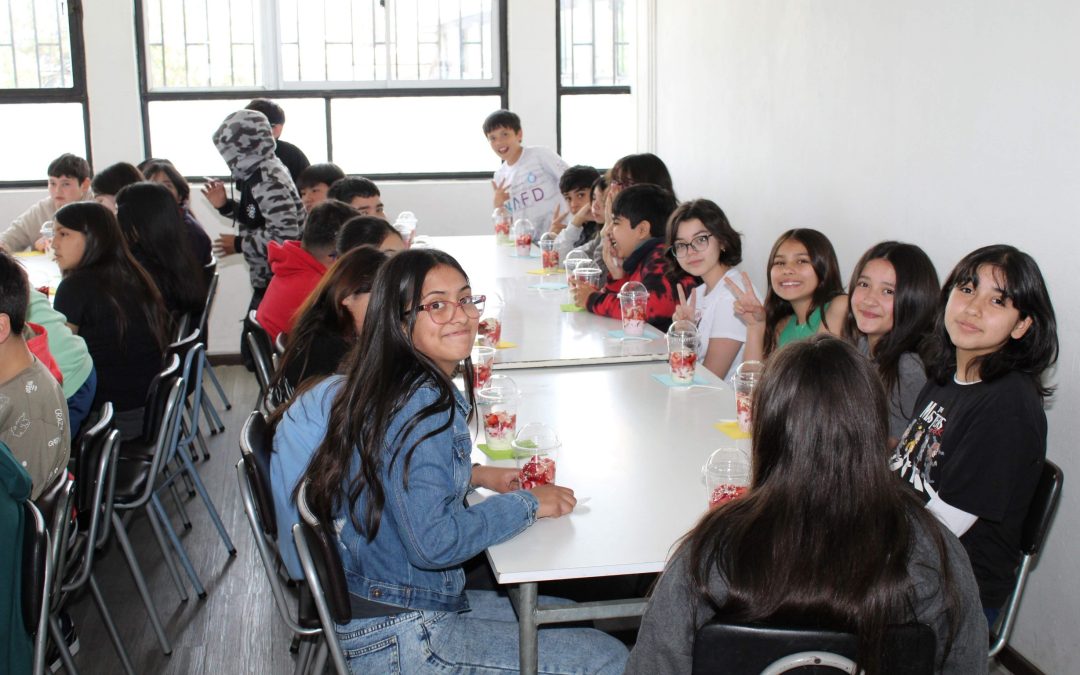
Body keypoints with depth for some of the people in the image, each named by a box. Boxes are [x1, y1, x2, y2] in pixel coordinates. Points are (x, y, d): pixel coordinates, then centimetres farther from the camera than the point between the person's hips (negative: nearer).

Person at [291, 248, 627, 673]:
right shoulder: (423, 407, -23)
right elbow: (434, 541, -29)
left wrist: (475, 476, 10)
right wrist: (528, 503, -15)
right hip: (400, 638, -10)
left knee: (580, 618, 19)